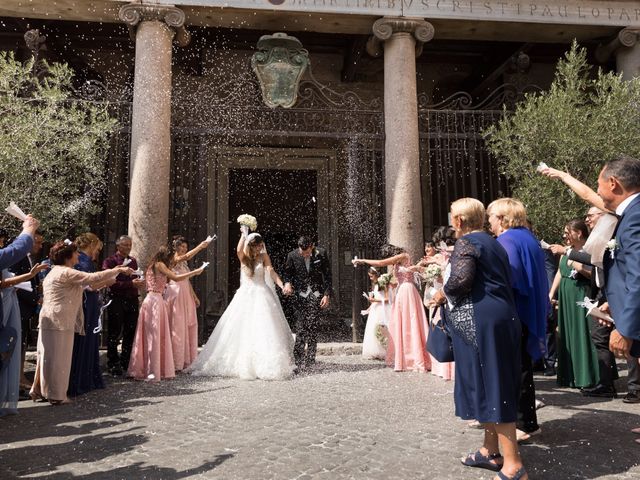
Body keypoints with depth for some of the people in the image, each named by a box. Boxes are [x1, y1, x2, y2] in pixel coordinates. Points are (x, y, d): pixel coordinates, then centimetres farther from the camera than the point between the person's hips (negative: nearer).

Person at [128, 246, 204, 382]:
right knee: (154, 335, -7)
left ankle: (142, 368, 17)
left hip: (151, 300, 9)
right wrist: (195, 272, -8)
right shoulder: (159, 265, -5)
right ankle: (152, 371, -5)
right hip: (155, 301, -9)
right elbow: (176, 278, -13)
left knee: (151, 335, 11)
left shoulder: (152, 267, 22)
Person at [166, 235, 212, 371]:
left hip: (186, 295, 8)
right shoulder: (173, 259, -7)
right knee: (178, 326, -7)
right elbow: (187, 256, -27)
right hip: (176, 293, -8)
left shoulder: (183, 263, 19)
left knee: (189, 326, 7)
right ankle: (176, 362, -1)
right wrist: (200, 246, -31)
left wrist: (194, 296, 18)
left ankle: (186, 360, 14)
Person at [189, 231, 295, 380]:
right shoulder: (243, 257, 4)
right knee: (243, 330, 3)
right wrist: (244, 233, -13)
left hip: (262, 296, -1)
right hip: (245, 296, 1)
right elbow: (239, 250, -21)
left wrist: (282, 285, -27)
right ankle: (242, 364, 14)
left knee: (264, 330, -4)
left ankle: (268, 365, 2)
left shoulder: (264, 256, 2)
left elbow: (271, 272, -12)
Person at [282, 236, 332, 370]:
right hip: (300, 295, 0)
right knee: (300, 327, -5)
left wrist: (327, 294, -5)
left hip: (316, 295, 0)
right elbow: (287, 272, 8)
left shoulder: (321, 253, -5)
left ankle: (310, 358, 10)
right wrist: (287, 283, -15)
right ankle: (299, 358, 5)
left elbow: (327, 275, 0)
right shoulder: (292, 256, -4)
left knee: (313, 327, 0)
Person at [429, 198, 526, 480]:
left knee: (489, 386, -6)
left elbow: (462, 279, -21)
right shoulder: (492, 243, 21)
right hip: (501, 318, 10)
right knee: (495, 384, 15)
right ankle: (491, 451, 25)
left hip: (480, 321, -9)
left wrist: (443, 294, -3)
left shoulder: (466, 242, -6)